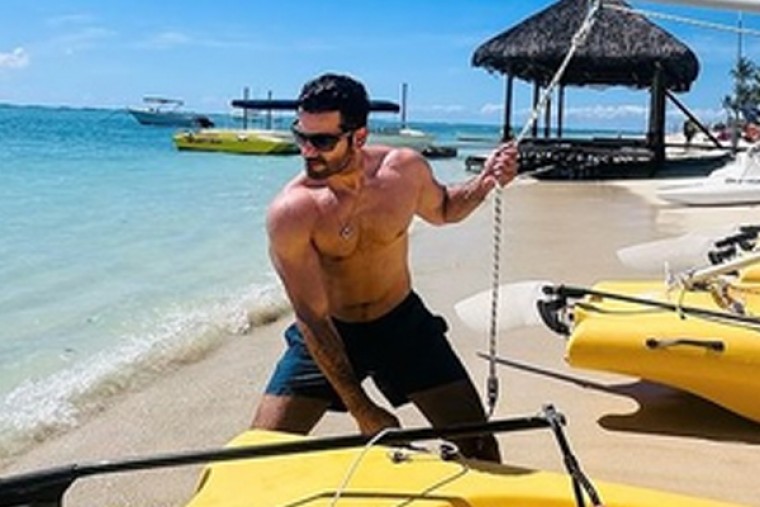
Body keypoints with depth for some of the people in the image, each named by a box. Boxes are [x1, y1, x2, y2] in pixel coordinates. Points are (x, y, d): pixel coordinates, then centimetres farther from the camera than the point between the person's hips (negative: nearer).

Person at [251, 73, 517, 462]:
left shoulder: (405, 169, -13)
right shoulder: (289, 213, -24)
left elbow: (442, 210, 12)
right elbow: (313, 319, -22)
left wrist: (485, 182, -9)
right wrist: (362, 411, -21)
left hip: (403, 322, 2)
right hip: (326, 334, -2)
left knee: (478, 445, 3)